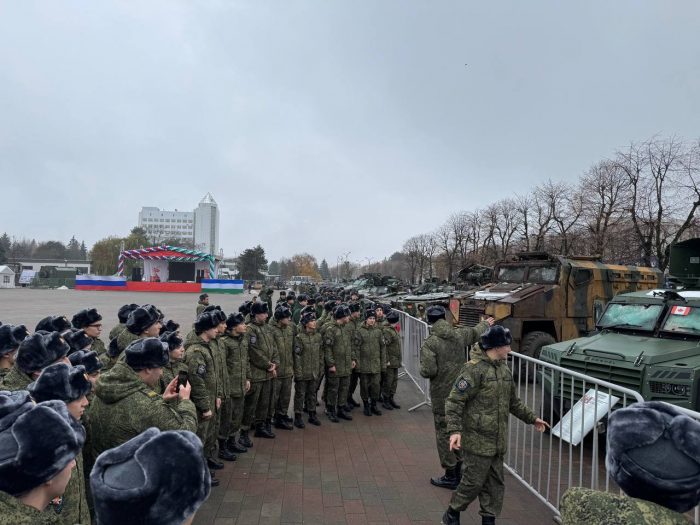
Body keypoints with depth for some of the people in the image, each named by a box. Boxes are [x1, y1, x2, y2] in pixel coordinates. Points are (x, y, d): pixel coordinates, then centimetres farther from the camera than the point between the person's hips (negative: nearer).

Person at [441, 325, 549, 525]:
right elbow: (454, 401, -20)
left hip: (498, 440, 8)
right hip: (478, 440, -8)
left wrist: (532, 418, 21)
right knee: (474, 482, 1)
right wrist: (454, 430, -27)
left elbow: (513, 401, 23)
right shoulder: (474, 369, -18)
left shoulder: (504, 369, 10)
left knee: (495, 483, 14)